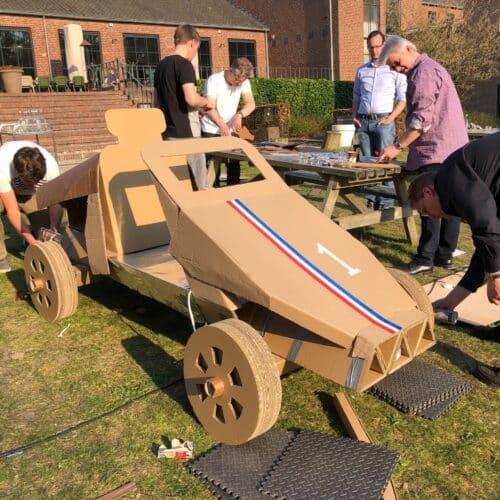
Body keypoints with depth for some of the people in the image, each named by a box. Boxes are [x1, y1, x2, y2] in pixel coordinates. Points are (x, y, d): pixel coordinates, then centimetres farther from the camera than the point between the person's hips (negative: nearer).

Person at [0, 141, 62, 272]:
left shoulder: (51, 166, -37)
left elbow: (55, 202, -25)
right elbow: (12, 211, -35)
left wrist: (53, 229, -39)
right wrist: (32, 241, -40)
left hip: (32, 195, 2)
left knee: (46, 223, -17)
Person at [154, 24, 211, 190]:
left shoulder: (161, 65, 14)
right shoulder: (184, 64, -11)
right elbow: (191, 99, -26)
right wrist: (206, 101, -4)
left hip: (168, 134, 8)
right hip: (186, 133, -8)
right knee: (200, 185, 0)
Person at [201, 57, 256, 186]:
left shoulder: (243, 82, -4)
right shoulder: (214, 80, -18)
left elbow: (251, 103, -13)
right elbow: (209, 107, -27)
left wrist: (239, 115, -34)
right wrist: (222, 125, -44)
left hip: (231, 130, 4)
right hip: (211, 131, -4)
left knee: (234, 165, 5)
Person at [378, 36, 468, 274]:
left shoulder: (424, 72, -12)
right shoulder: (432, 68, 22)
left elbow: (422, 119, -19)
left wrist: (397, 146, -15)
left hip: (436, 150, -11)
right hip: (454, 149, 11)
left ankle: (426, 258, -4)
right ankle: (445, 255, 18)